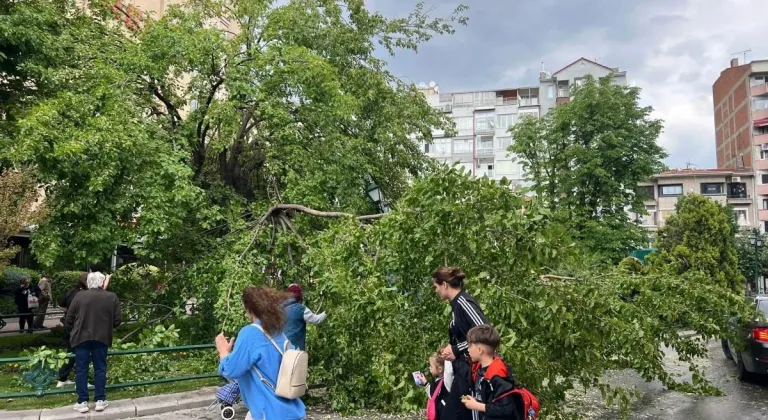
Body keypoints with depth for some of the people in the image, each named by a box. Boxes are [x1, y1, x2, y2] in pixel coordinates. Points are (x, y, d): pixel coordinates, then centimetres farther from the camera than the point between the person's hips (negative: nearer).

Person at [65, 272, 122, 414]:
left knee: (81, 369, 7)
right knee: (100, 368, 9)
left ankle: (82, 402, 9)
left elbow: (69, 319, 1)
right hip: (101, 337, 1)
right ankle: (100, 400, 10)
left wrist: (72, 331, 19)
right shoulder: (112, 297, 0)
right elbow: (118, 319, 1)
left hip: (81, 337, 0)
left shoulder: (79, 296, -2)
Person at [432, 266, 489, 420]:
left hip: (471, 369, -9)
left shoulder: (463, 302, -15)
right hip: (462, 369, 9)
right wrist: (452, 350, 3)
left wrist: (456, 350, -16)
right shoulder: (456, 304, 12)